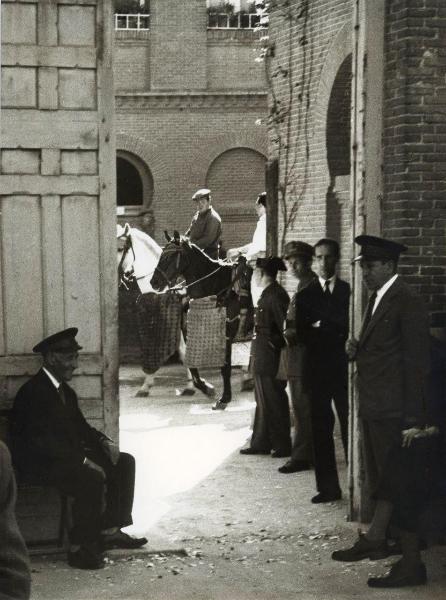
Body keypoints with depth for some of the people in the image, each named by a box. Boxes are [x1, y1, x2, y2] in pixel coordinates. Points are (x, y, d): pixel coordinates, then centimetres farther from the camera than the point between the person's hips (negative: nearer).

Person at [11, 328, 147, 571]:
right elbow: (42, 441, -26)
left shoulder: (65, 391, 12)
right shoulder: (33, 392, -19)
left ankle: (110, 531, 3)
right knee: (92, 478, -31)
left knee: (123, 462, 2)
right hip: (39, 464, -10)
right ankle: (80, 549, -21)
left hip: (68, 456, 10)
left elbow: (80, 425, 20)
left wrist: (104, 442, -1)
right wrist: (83, 460, -27)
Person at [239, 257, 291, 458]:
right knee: (263, 402, 14)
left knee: (275, 403, -1)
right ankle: (260, 443, 21)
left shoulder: (276, 296, -17)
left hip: (270, 359, -10)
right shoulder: (267, 294, 12)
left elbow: (285, 327, -20)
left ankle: (282, 446, 7)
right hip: (262, 359, 10)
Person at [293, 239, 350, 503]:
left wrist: (321, 326, -6)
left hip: (345, 369, -1)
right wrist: (336, 334, -10)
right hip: (318, 369, 1)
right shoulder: (305, 295, 9)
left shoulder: (349, 290, 7)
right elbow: (303, 333, 0)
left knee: (350, 427, -3)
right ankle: (328, 487, 6)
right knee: (321, 429, 2)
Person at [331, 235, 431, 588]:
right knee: (381, 480, 21)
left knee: (402, 485, -2)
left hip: (394, 413, -9)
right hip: (373, 409, 9)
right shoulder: (377, 299, 13)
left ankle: (412, 563, 4)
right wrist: (357, 351, 1)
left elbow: (417, 364, -18)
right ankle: (376, 539, 35)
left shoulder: (407, 304, -16)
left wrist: (413, 421, -19)